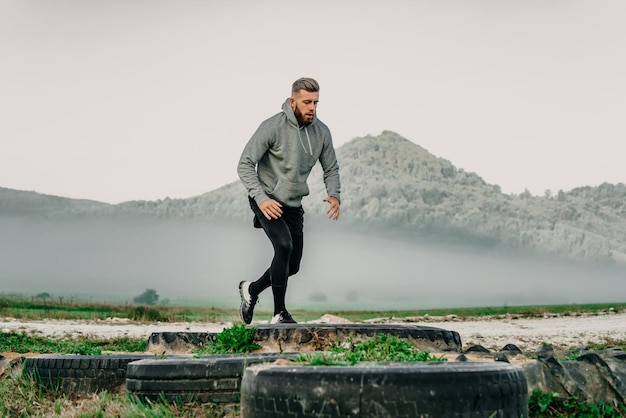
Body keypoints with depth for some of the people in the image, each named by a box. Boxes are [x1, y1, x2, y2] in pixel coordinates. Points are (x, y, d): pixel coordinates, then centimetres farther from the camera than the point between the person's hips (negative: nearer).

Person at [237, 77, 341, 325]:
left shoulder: (321, 132, -2)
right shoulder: (272, 127, -17)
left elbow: (331, 169, 9)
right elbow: (245, 164, -15)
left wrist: (334, 195, -11)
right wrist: (260, 198, -26)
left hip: (294, 206, 6)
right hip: (267, 202, -6)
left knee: (292, 266, 7)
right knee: (284, 245, -26)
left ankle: (251, 289, 34)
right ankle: (279, 314, -16)